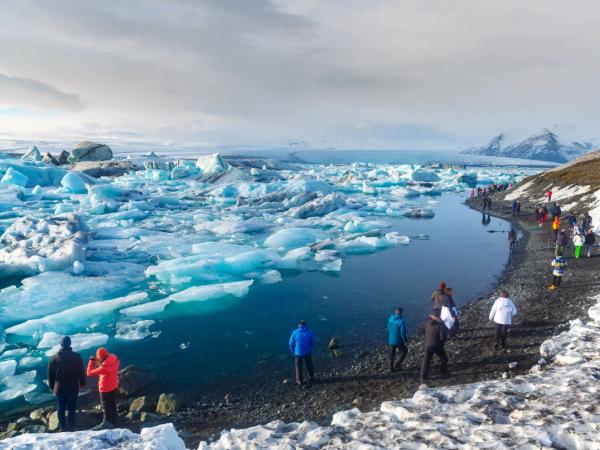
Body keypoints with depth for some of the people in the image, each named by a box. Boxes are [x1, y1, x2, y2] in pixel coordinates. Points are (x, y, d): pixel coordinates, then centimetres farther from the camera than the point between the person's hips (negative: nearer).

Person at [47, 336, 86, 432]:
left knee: (60, 410, 16)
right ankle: (71, 429, 15)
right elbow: (81, 372, -5)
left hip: (59, 388, 1)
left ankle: (63, 428, 25)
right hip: (73, 388, -1)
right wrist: (82, 383, 12)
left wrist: (51, 386, 17)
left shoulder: (54, 358, -7)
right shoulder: (77, 357, -12)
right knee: (72, 409, 9)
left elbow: (50, 374, 3)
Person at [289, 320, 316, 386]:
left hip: (298, 353, -1)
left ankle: (299, 381, 26)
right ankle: (311, 379, 35)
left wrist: (293, 351, 9)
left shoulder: (295, 332, -13)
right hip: (307, 352, 1)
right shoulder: (309, 332, -10)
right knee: (309, 366, 21)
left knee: (298, 367, 16)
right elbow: (313, 342, -3)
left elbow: (291, 343, -8)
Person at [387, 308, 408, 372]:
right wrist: (406, 340, -5)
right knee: (404, 351, 19)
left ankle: (391, 368, 27)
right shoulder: (401, 321, -24)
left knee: (392, 354, 19)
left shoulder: (390, 318, -4)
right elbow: (403, 333, -22)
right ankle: (397, 365, 15)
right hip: (398, 341, -6)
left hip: (391, 340, 6)